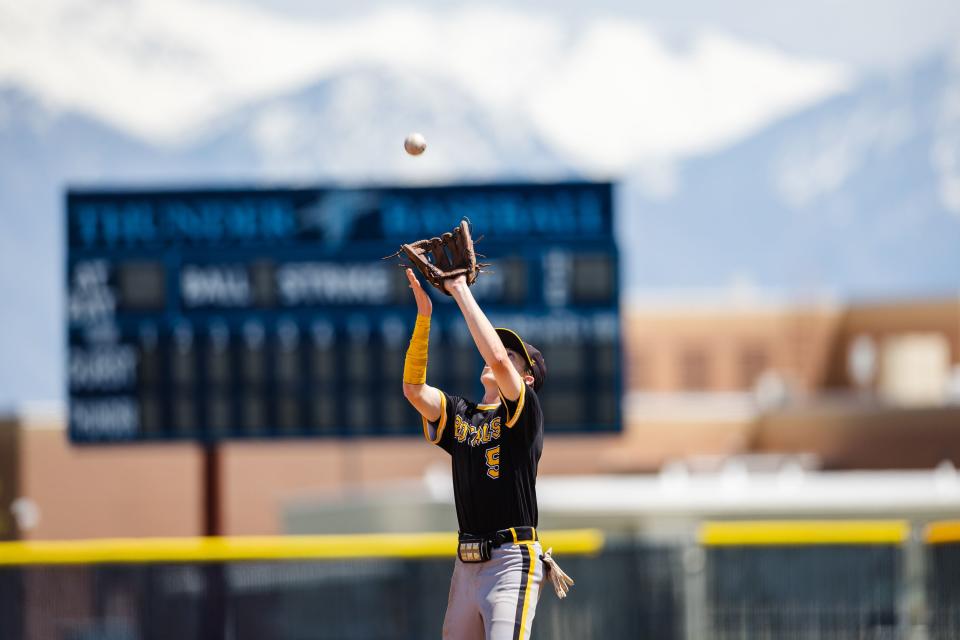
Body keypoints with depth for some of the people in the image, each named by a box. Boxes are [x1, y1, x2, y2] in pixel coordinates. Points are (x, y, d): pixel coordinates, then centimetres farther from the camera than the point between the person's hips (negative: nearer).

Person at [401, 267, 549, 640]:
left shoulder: (523, 413, -3)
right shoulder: (459, 414, 16)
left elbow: (497, 359, -18)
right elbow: (413, 387, 3)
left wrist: (461, 292, -10)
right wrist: (423, 316, -3)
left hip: (512, 561, -7)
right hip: (466, 564, 7)